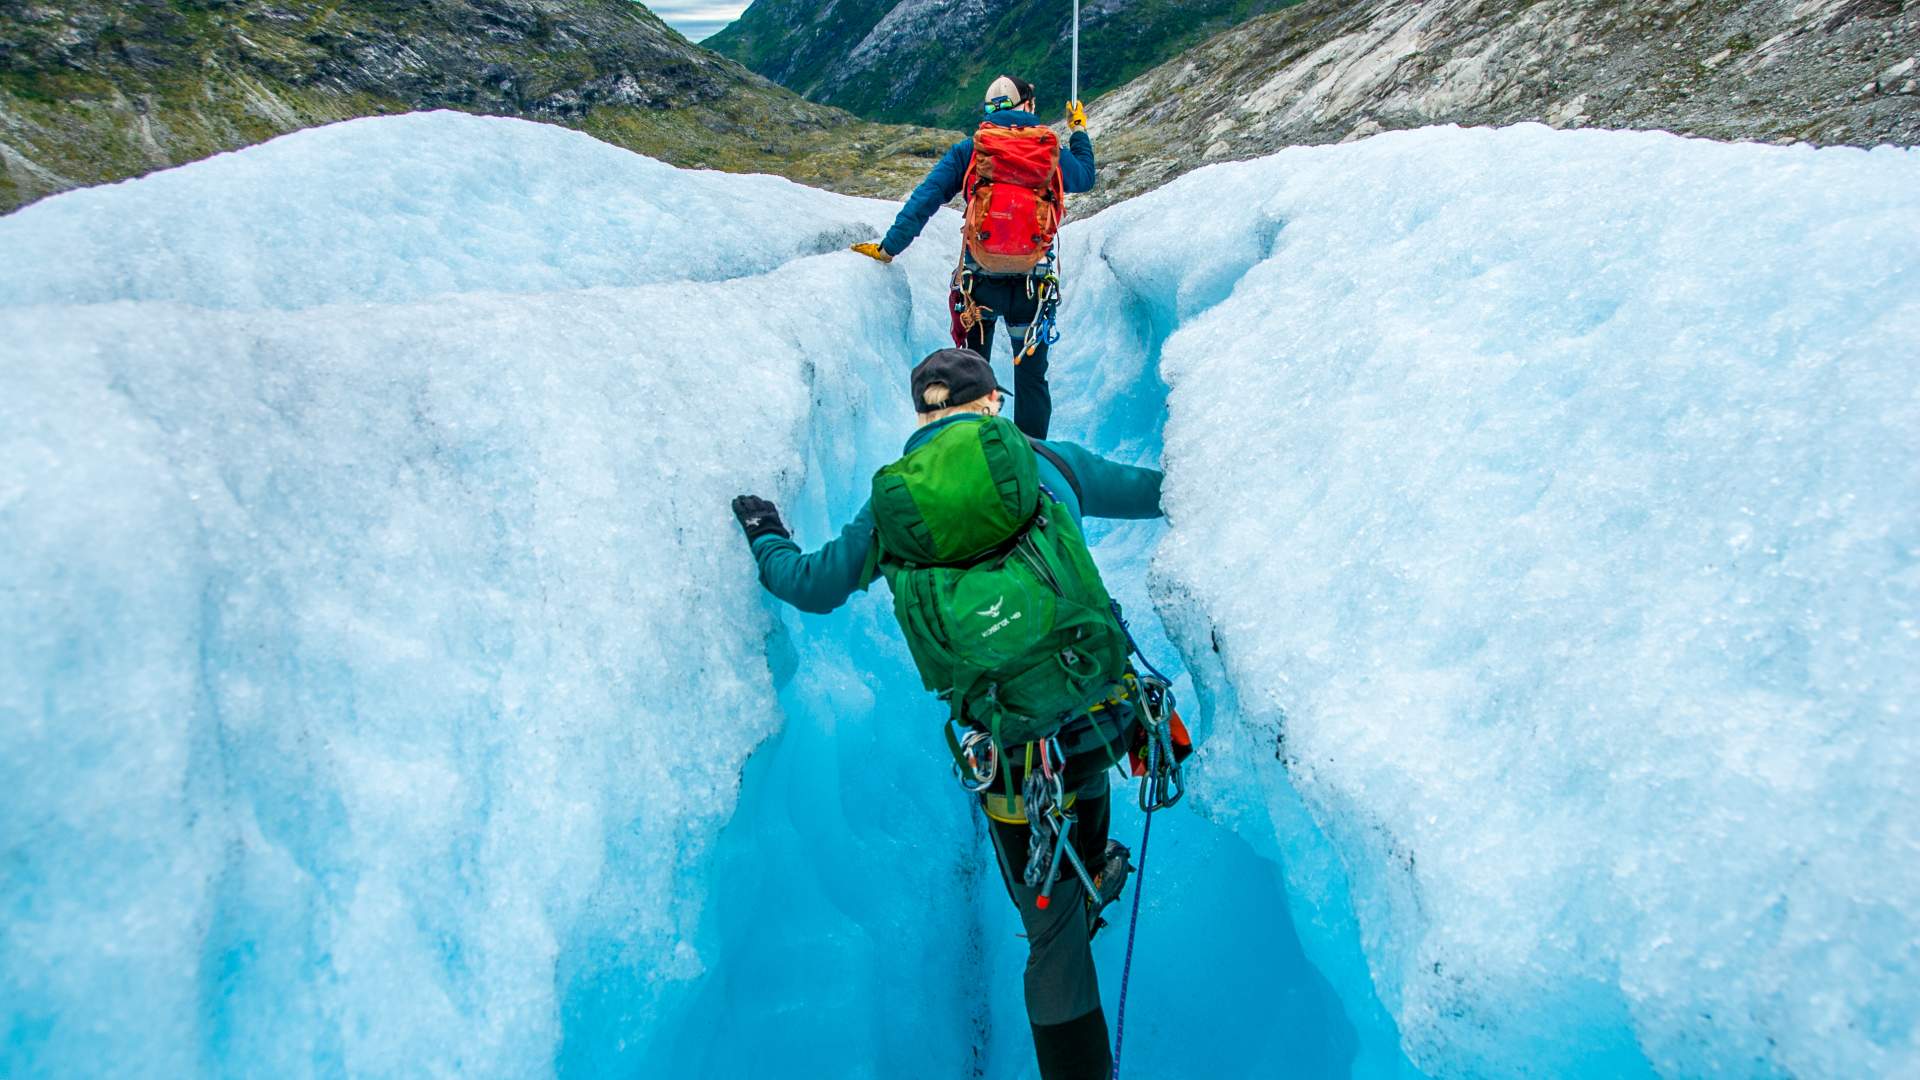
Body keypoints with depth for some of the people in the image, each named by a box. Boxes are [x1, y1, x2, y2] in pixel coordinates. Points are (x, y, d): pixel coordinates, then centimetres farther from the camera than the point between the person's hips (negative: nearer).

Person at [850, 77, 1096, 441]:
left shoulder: (968, 150, 2)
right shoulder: (1051, 150, 5)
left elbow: (924, 200, -6)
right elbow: (1086, 177, 25)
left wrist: (888, 247, -4)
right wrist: (1079, 131, 40)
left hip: (979, 282, 0)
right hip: (1033, 283, 1)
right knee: (1031, 377, 10)